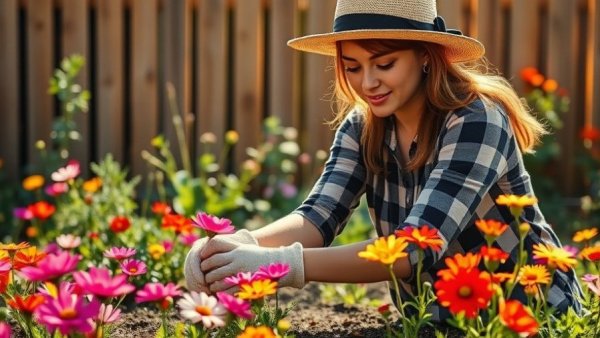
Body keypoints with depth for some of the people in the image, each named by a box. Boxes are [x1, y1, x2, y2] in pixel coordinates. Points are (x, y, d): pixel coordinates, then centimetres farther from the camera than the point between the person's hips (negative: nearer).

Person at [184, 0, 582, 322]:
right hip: (440, 318, 5)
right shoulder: (362, 127, -4)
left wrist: (279, 264, -43)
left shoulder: (476, 121, -22)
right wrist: (243, 244, -38)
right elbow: (318, 217, -17)